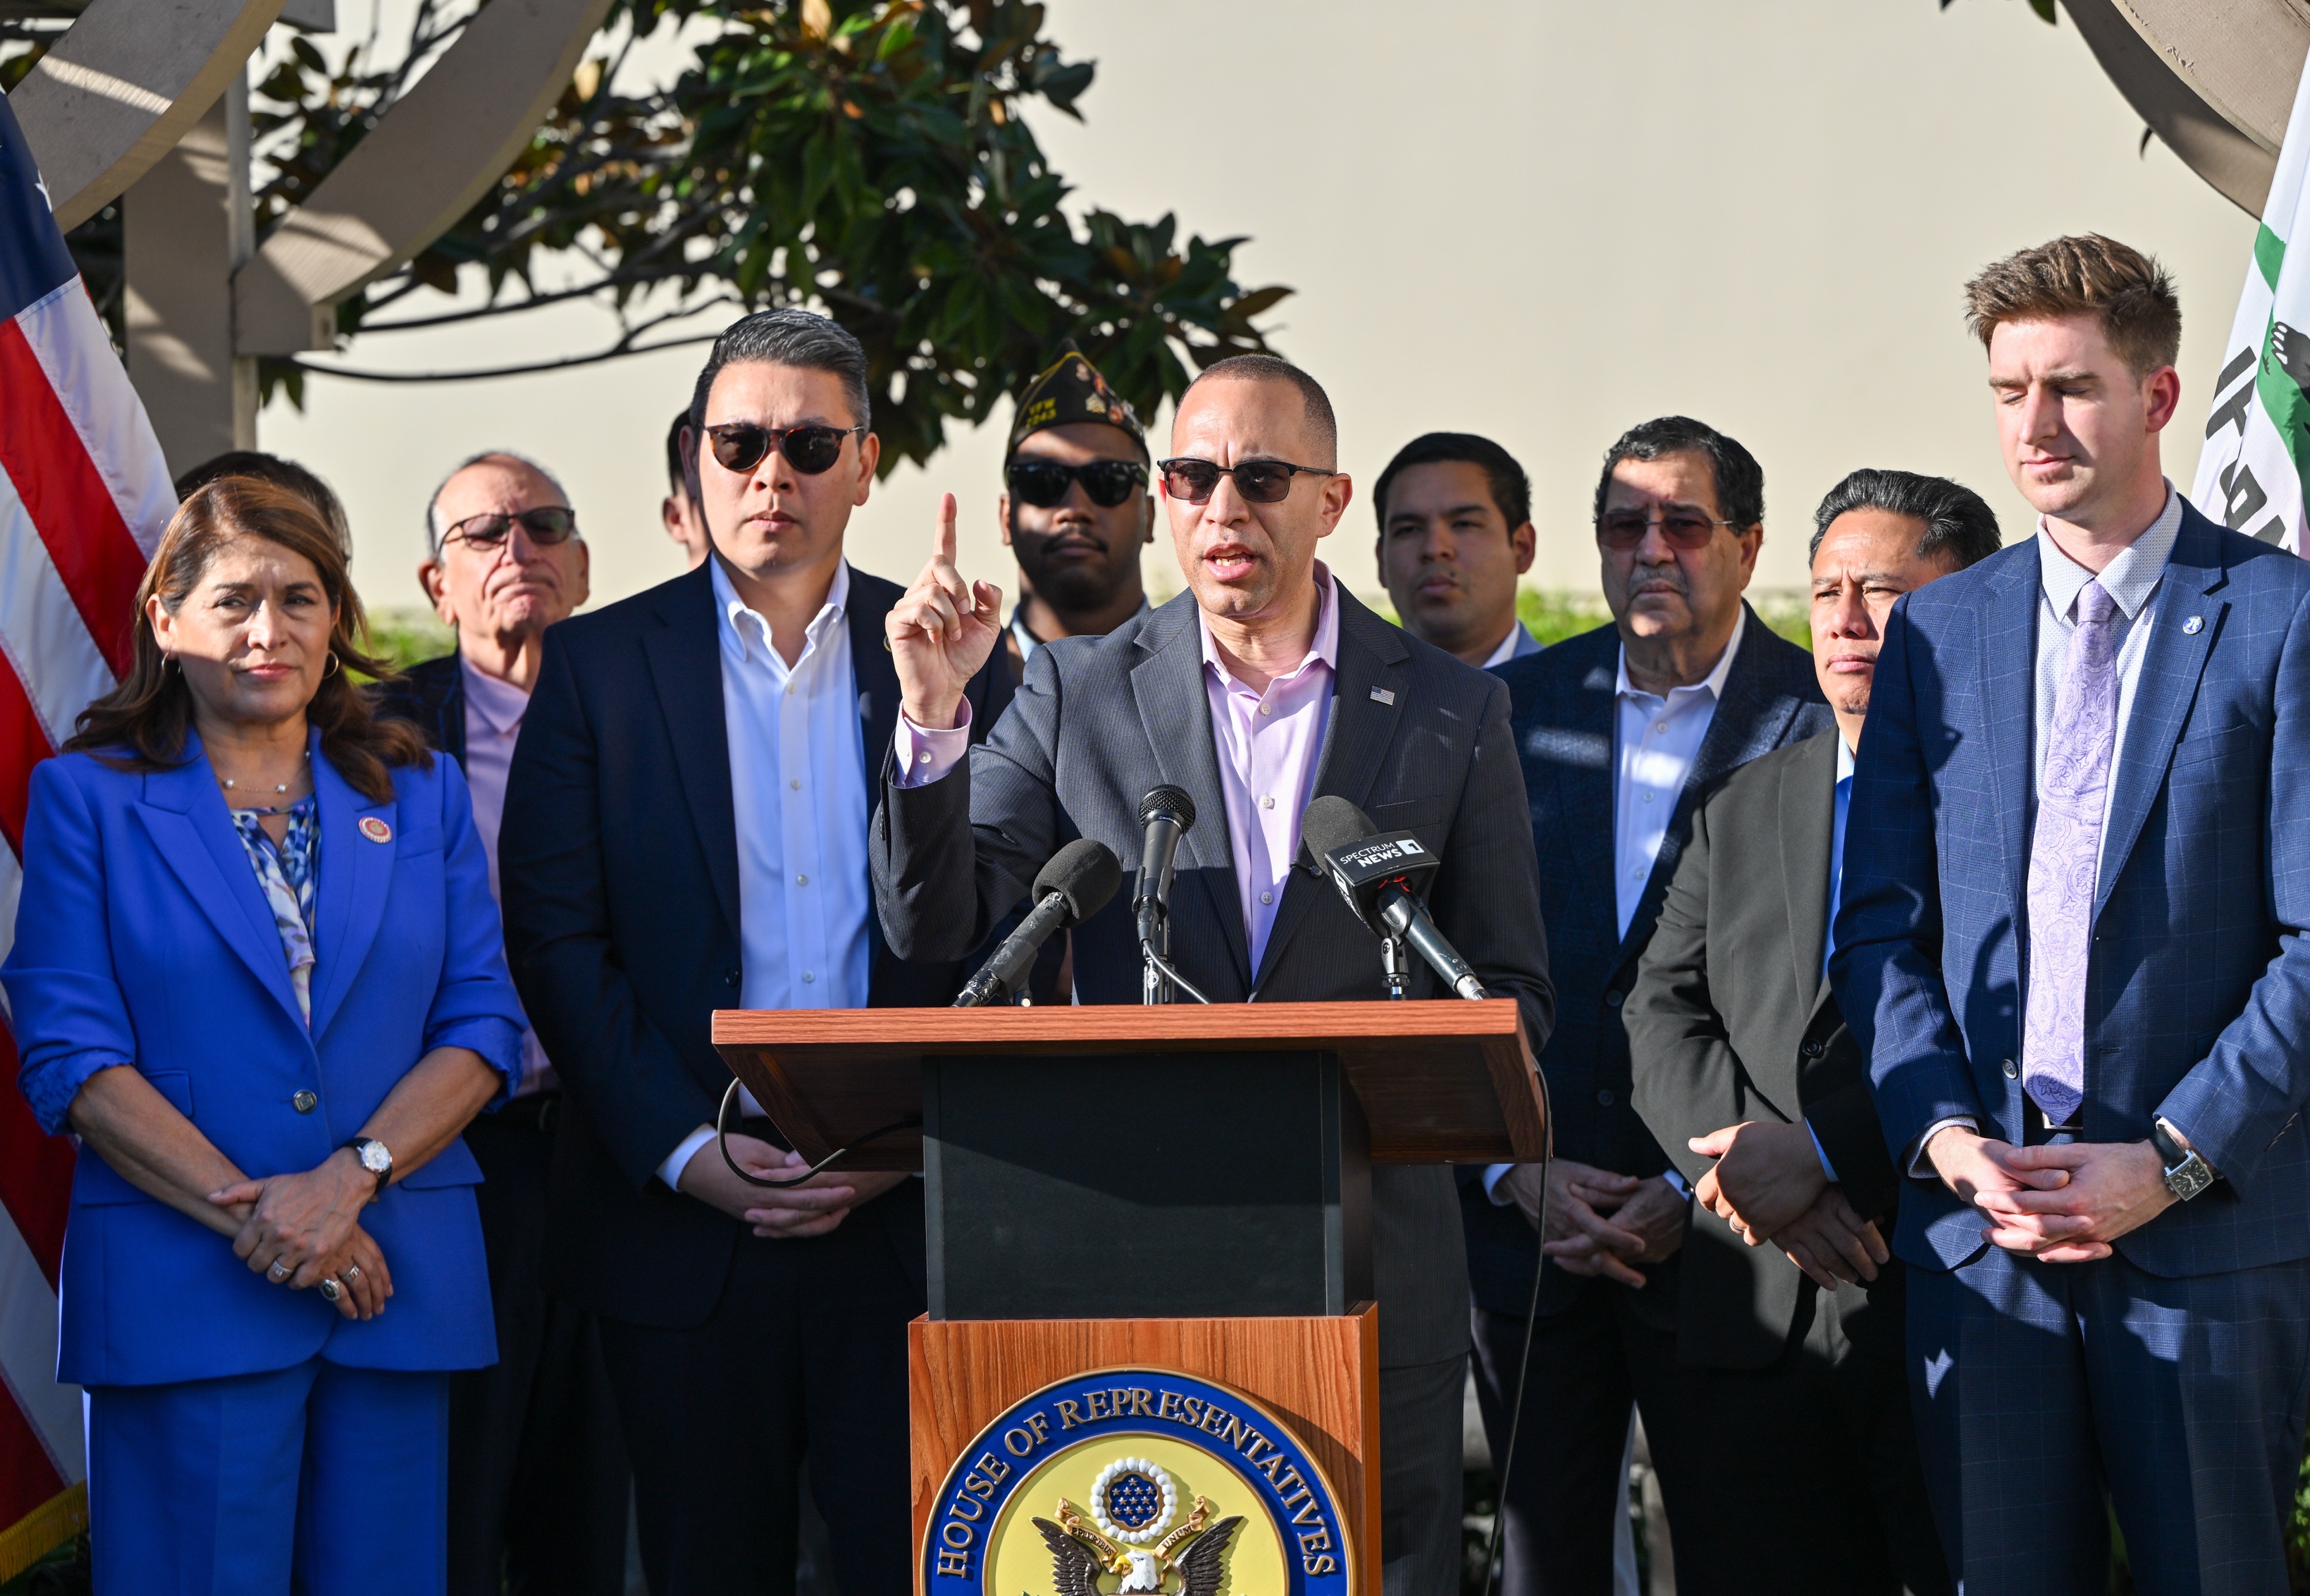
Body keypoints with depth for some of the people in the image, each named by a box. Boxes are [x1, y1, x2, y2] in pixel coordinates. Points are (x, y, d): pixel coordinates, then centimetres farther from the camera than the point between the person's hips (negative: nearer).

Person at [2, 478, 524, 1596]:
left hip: (398, 1284, 3)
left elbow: (482, 1027, 6)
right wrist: (246, 1212, -13)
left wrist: (352, 1177, -11)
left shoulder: (420, 798, 13)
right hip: (181, 1291, -3)